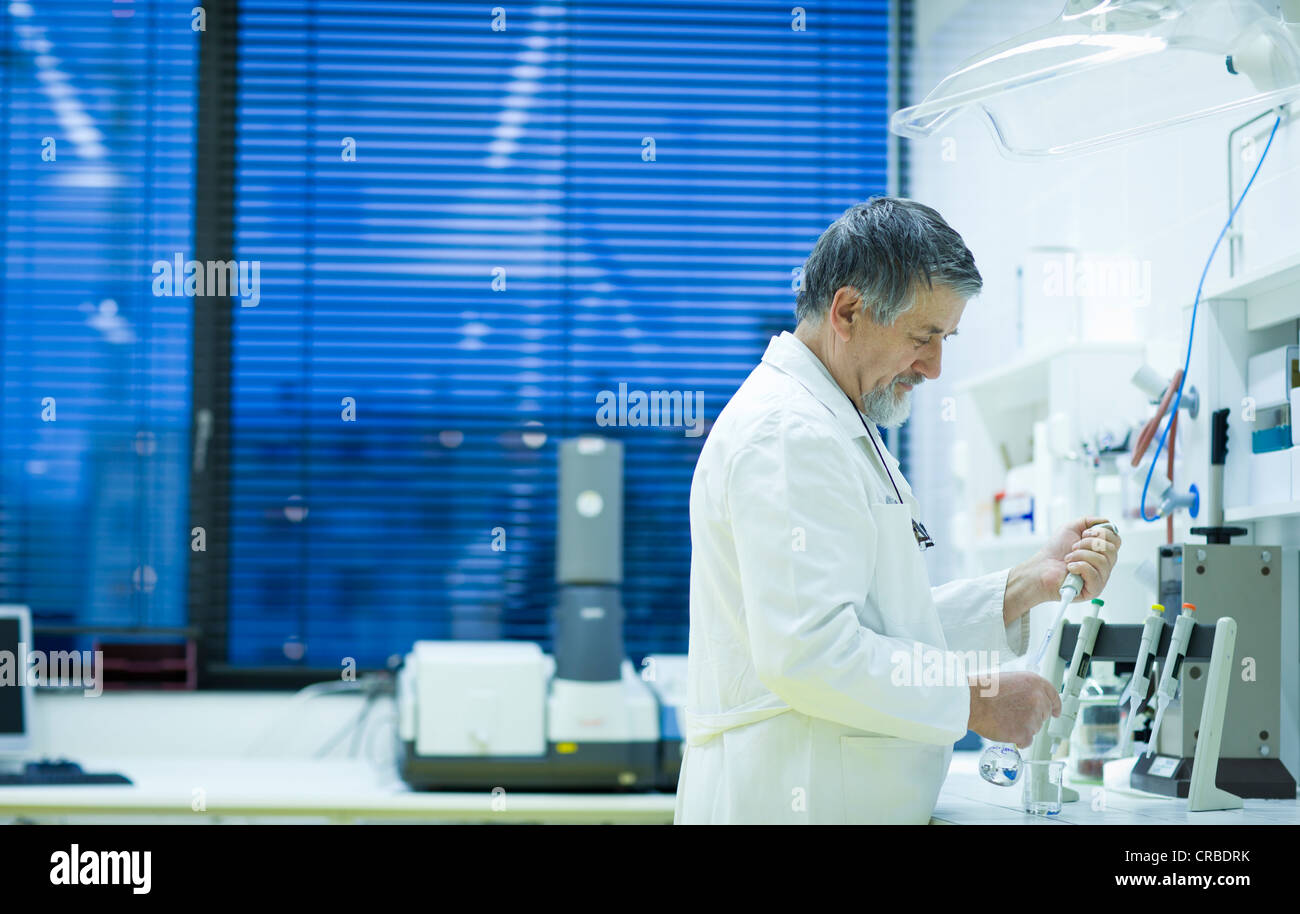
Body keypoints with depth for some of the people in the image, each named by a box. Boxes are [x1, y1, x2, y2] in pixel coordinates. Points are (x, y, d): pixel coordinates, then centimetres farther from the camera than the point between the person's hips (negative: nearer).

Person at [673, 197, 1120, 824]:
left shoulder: (838, 429, 19)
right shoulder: (787, 432, -16)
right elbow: (806, 650, -25)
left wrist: (1028, 585, 6)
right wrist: (973, 701, -16)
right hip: (792, 802, -10)